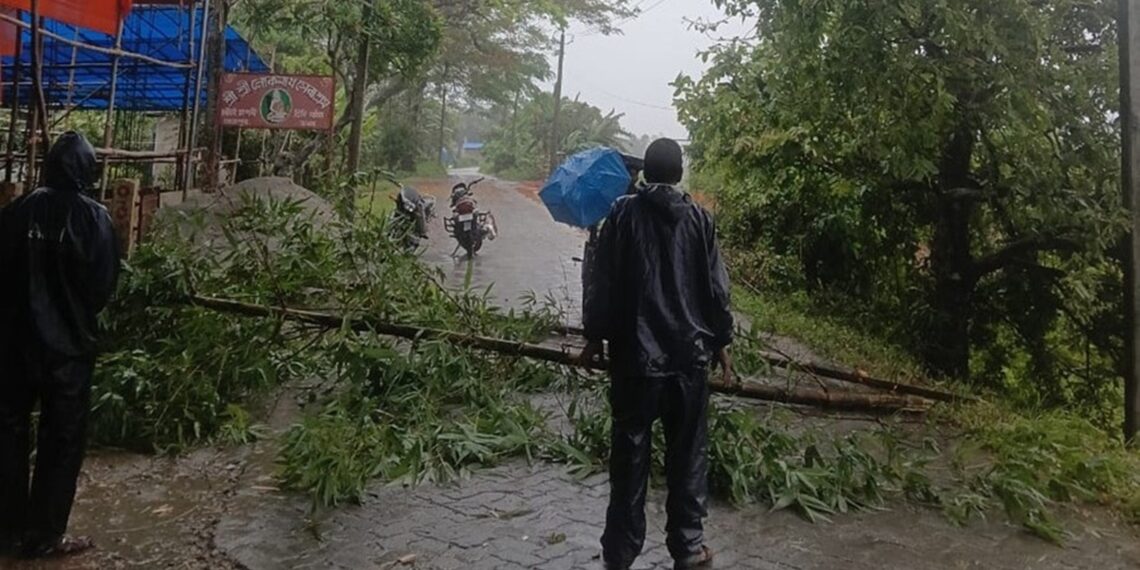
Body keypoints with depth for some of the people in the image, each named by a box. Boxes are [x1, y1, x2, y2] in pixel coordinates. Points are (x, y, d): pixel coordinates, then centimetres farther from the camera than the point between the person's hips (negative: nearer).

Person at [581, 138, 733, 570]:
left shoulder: (623, 214, -2)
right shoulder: (699, 219, 1)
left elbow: (602, 282, -3)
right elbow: (716, 288, 1)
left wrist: (595, 336, 6)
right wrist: (721, 341, 11)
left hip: (635, 353, -1)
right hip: (690, 353, 1)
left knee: (630, 454, 6)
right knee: (688, 453, 11)